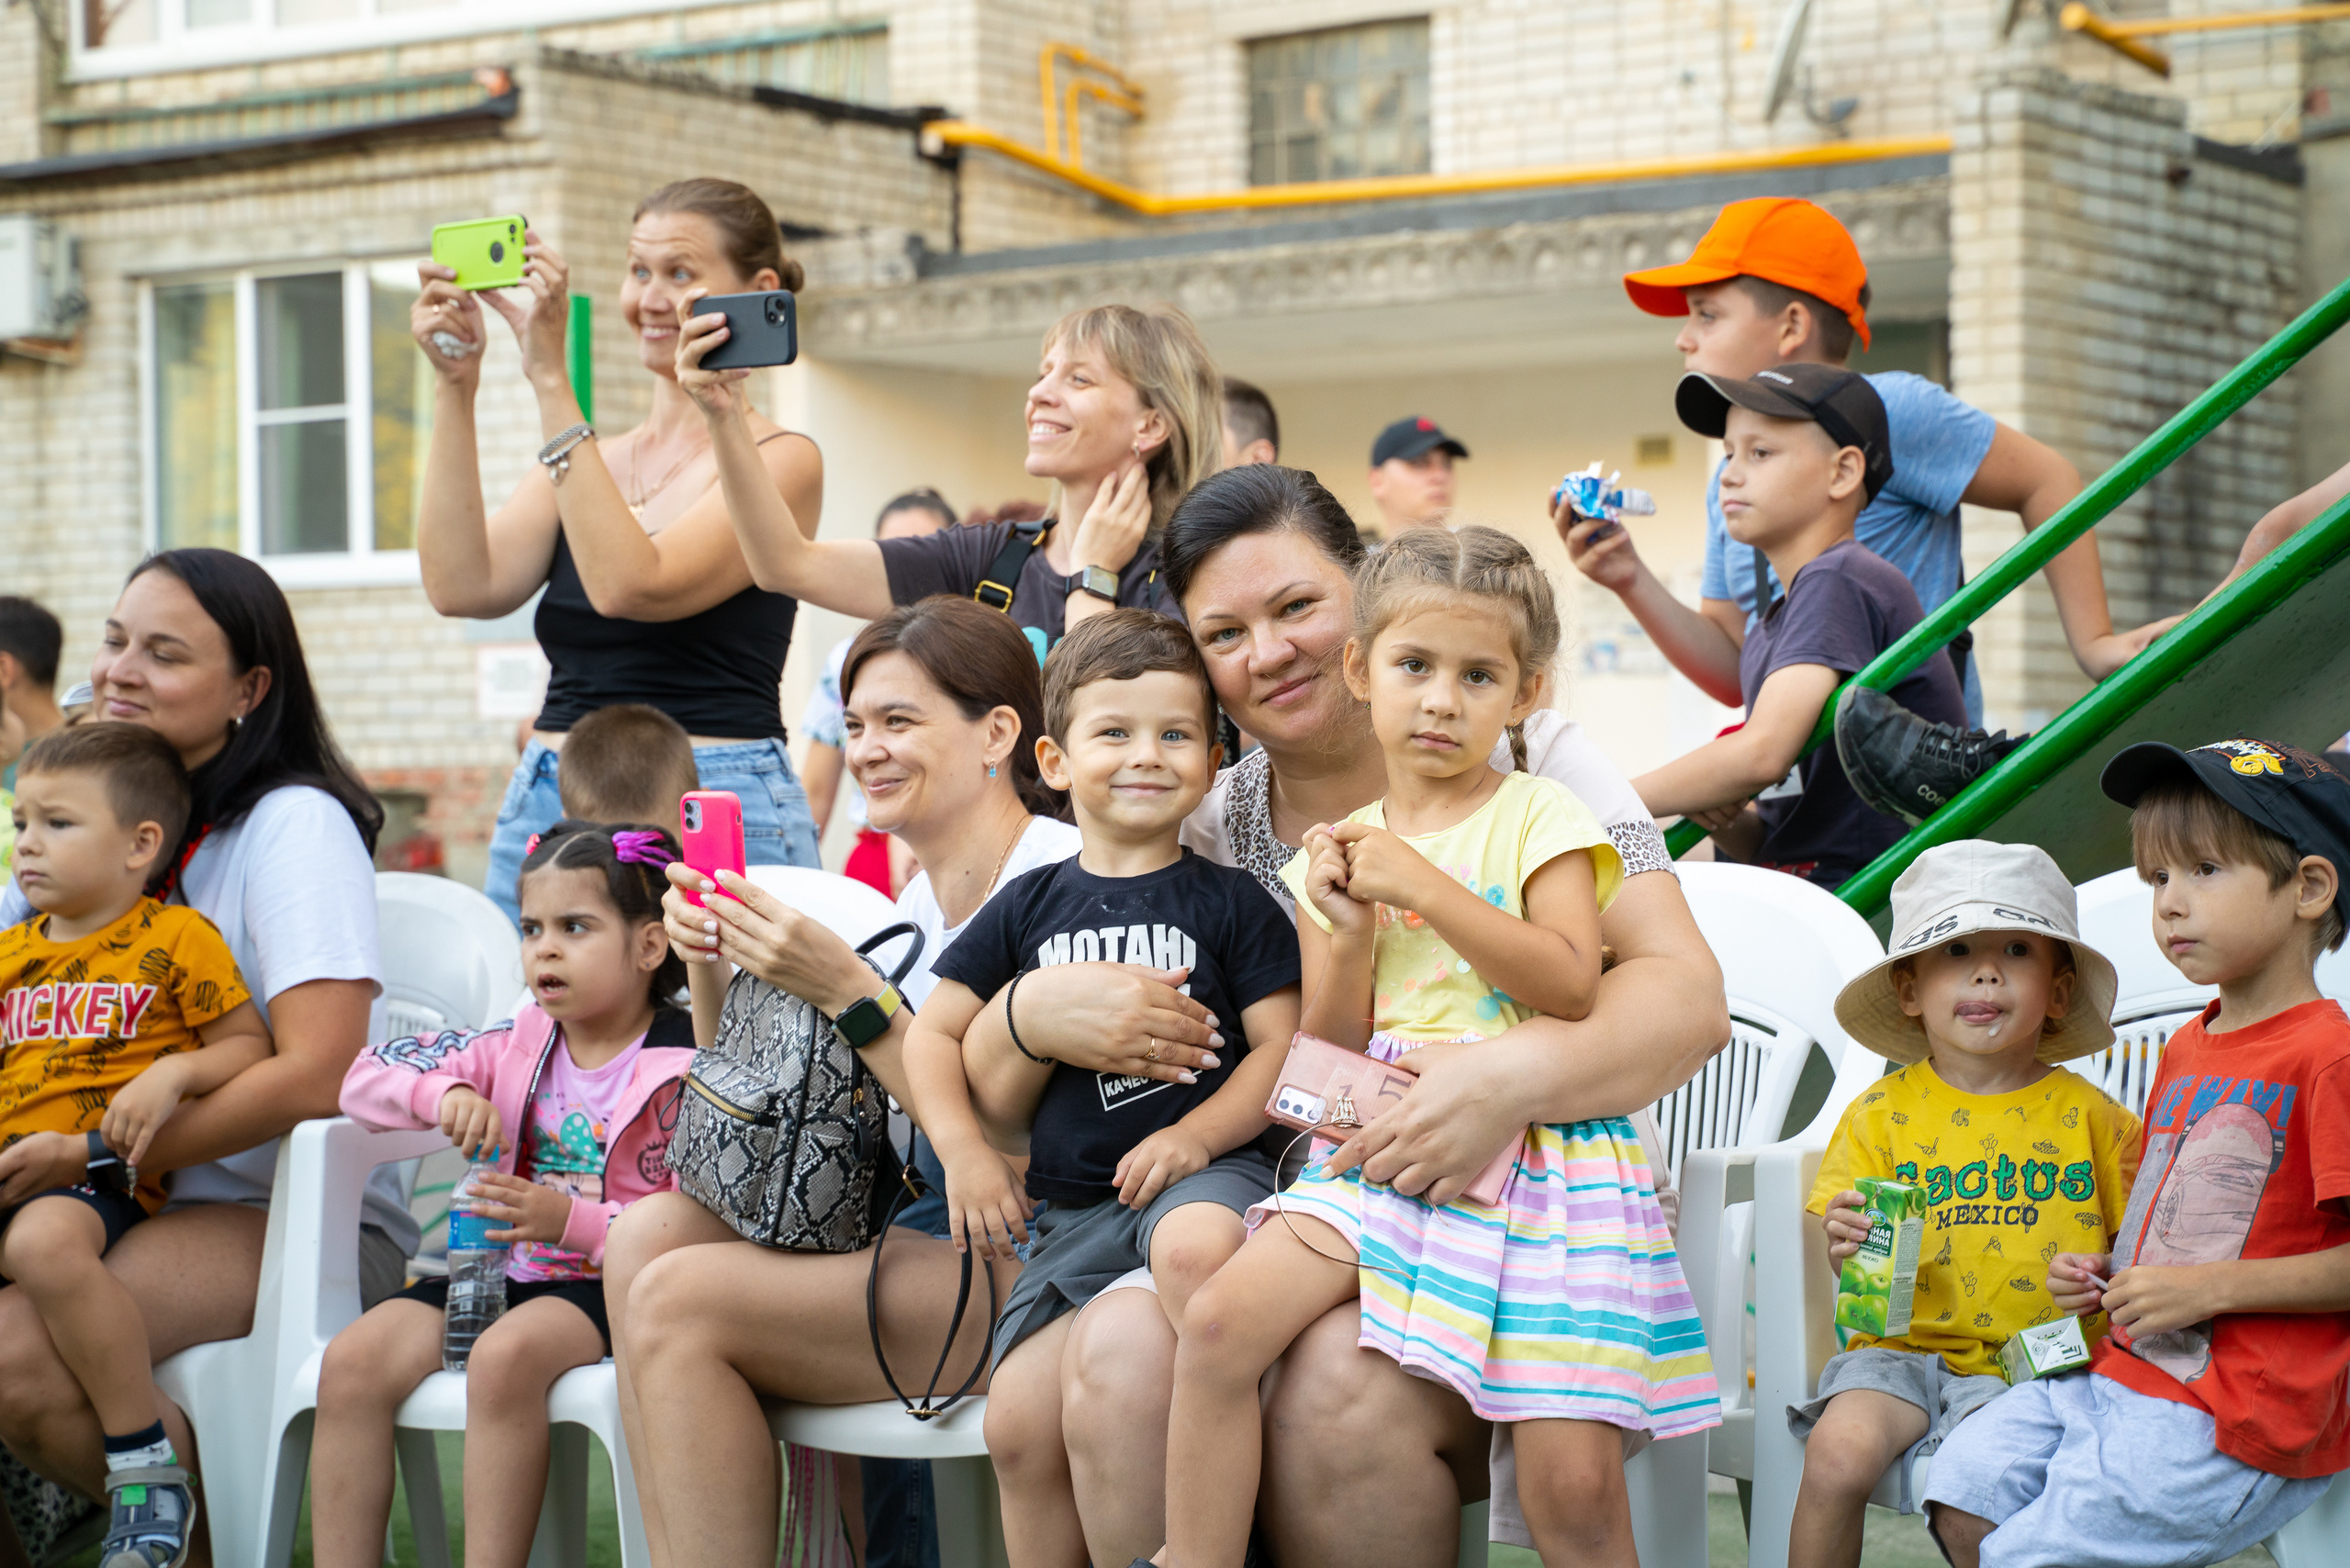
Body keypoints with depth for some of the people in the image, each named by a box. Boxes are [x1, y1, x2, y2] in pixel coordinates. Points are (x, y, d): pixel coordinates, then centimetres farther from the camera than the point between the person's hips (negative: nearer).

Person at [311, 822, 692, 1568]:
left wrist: (571, 1220, -24)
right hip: (499, 1271, 6)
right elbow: (365, 1078, 11)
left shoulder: (683, 1074, -7)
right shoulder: (516, 1045, 11)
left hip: (607, 1284, -6)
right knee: (352, 1360, -16)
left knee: (506, 1355, -36)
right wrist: (443, 1094, -10)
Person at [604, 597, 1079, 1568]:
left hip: (1020, 1261, -8)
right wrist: (719, 972, 0)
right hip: (919, 1230, 8)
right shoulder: (918, 905, 15)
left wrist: (844, 993, -21)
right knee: (647, 1233, -10)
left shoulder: (1058, 883, -11)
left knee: (679, 1303, -19)